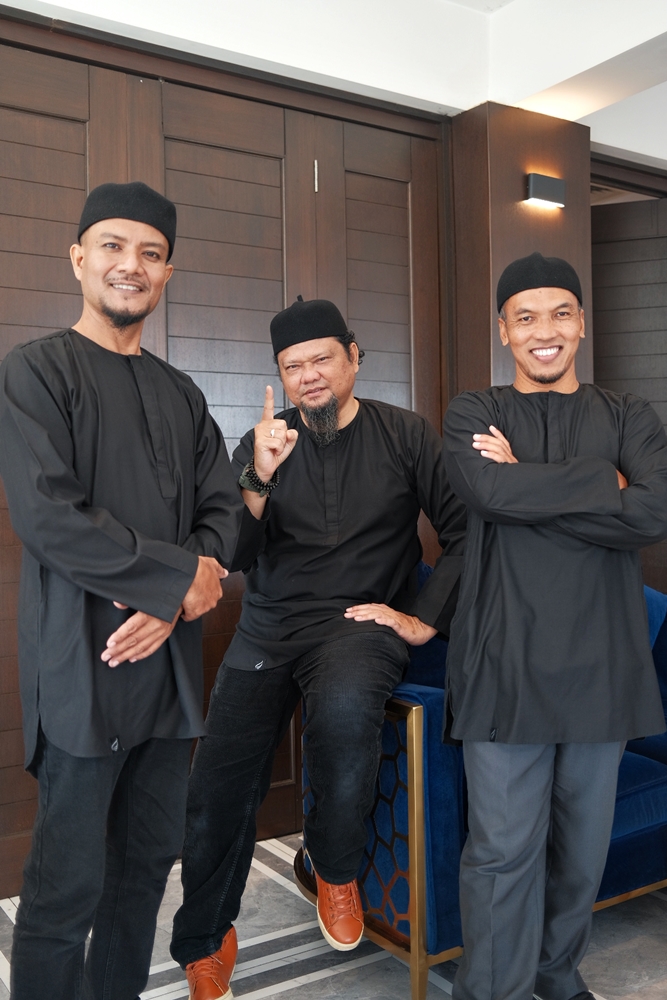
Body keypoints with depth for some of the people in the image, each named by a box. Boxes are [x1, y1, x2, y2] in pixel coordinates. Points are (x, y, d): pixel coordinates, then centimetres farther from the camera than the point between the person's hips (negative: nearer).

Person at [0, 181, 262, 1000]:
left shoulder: (181, 395, 15)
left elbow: (226, 511, 9)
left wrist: (173, 605, -8)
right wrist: (181, 575, -11)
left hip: (170, 661, 6)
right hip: (83, 664, -6)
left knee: (148, 862, 15)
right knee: (68, 886, 2)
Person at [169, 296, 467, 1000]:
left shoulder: (404, 435, 3)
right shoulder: (263, 443, 8)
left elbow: (464, 531, 2)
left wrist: (424, 620, -6)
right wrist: (260, 477, -18)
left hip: (361, 620, -2)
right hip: (269, 627, 3)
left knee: (344, 706, -37)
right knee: (217, 794, -9)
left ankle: (335, 868, -4)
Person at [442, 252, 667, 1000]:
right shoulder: (473, 414, 5)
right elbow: (487, 490, -17)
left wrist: (526, 482, -12)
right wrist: (607, 483, -11)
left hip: (601, 660, 3)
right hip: (505, 661, -2)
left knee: (584, 840, 15)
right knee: (504, 847, 0)